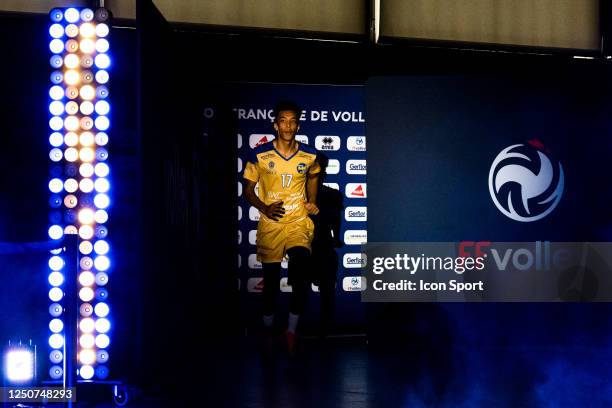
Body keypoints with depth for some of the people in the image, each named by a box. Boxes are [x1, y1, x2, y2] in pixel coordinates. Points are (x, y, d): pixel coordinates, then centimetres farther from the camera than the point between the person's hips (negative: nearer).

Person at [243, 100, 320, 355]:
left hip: (299, 223, 0)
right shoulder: (259, 155, -6)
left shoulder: (309, 156, -1)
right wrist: (265, 208, -12)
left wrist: (312, 201, 9)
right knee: (271, 283, 9)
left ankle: (291, 331, 0)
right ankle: (268, 332, 30)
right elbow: (248, 189, 4)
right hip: (270, 225, 0)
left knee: (300, 281, -19)